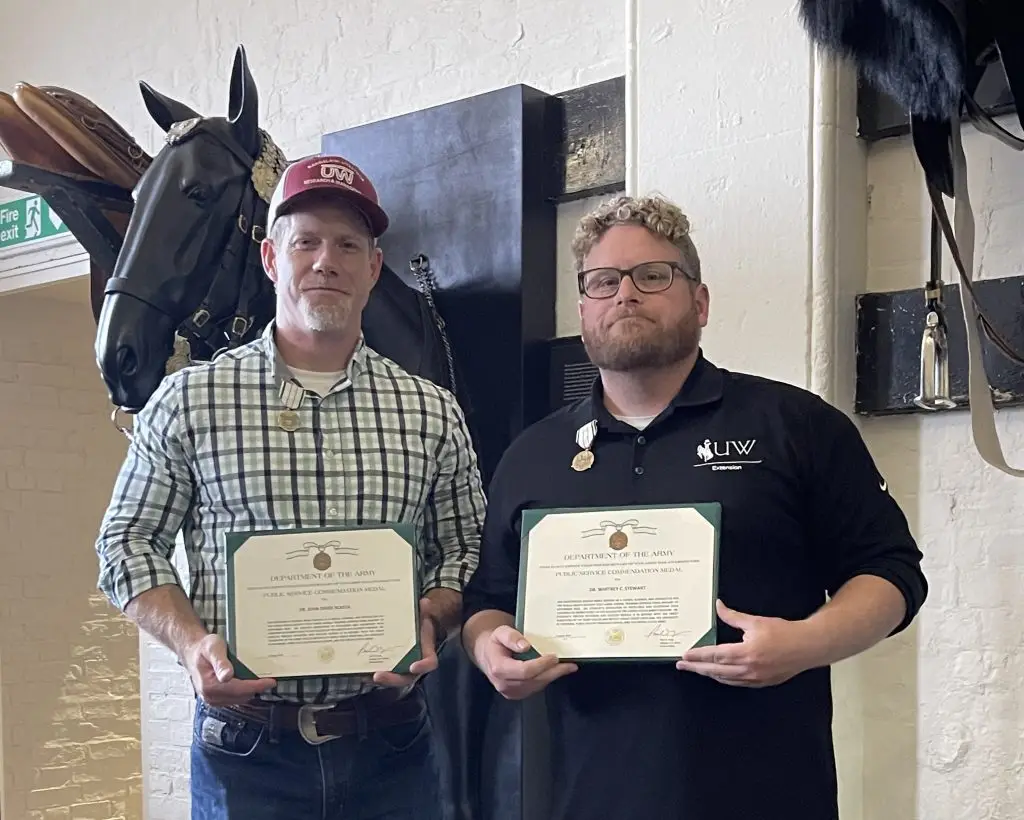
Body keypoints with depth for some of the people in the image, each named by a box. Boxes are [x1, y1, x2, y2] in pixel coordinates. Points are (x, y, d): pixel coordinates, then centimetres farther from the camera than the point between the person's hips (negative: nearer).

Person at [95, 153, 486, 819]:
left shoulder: (432, 411, 3)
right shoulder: (189, 399, -1)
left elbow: (465, 550, 9)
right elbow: (129, 544, 2)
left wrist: (428, 623, -11)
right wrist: (192, 644, -14)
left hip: (390, 745, 2)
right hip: (245, 748, -1)